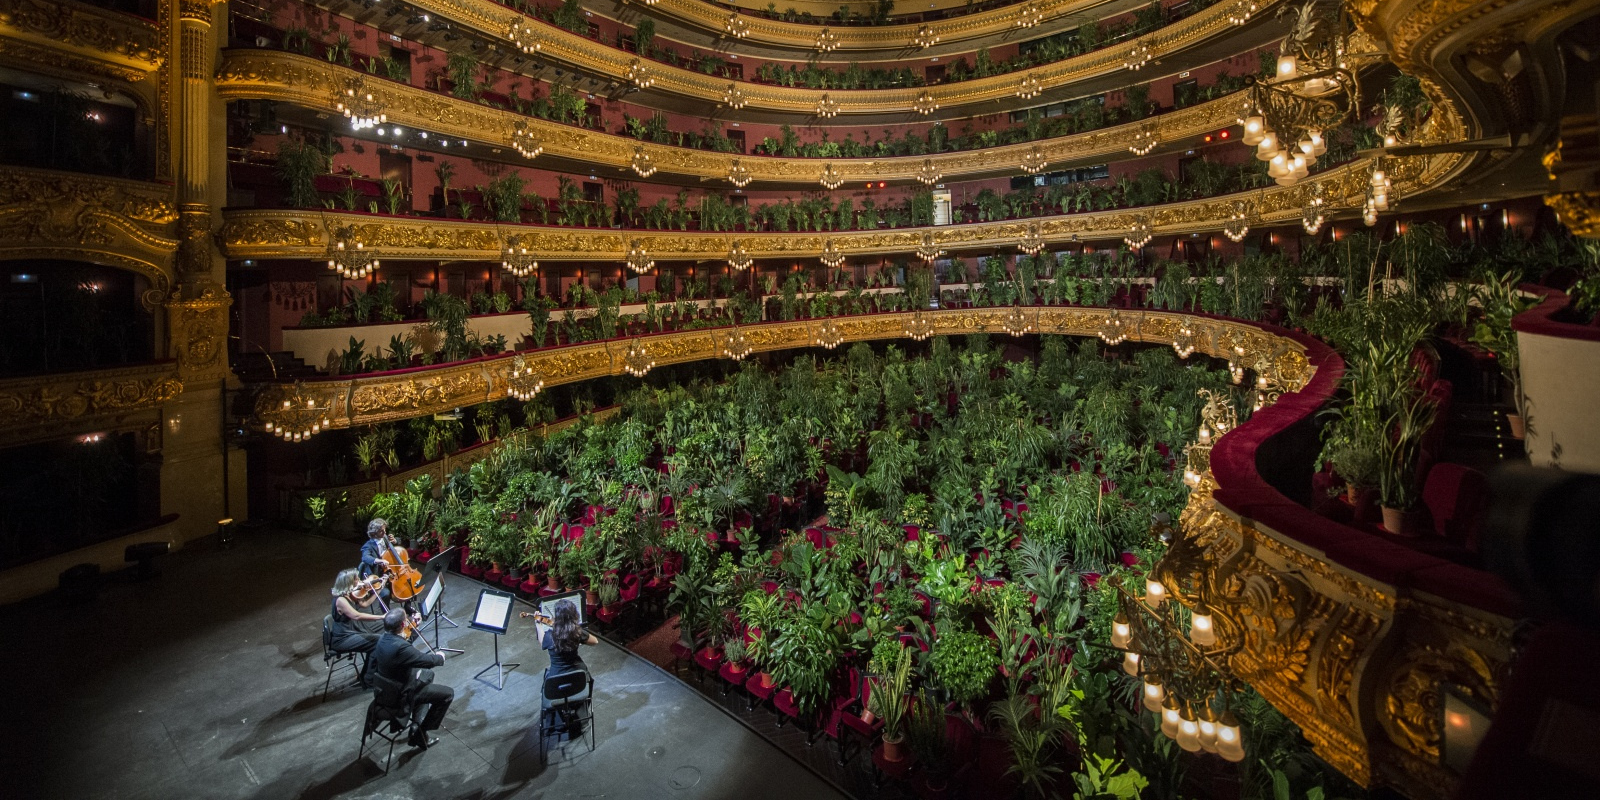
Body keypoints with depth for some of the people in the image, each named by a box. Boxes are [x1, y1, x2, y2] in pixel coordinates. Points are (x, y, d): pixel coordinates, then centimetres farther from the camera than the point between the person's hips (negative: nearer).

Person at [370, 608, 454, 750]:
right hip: (401, 693, -9)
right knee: (448, 693, -2)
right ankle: (420, 734, 7)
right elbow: (428, 660, -27)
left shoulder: (383, 639, -9)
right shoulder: (400, 646, -37)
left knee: (428, 674, 31)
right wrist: (440, 657, -6)